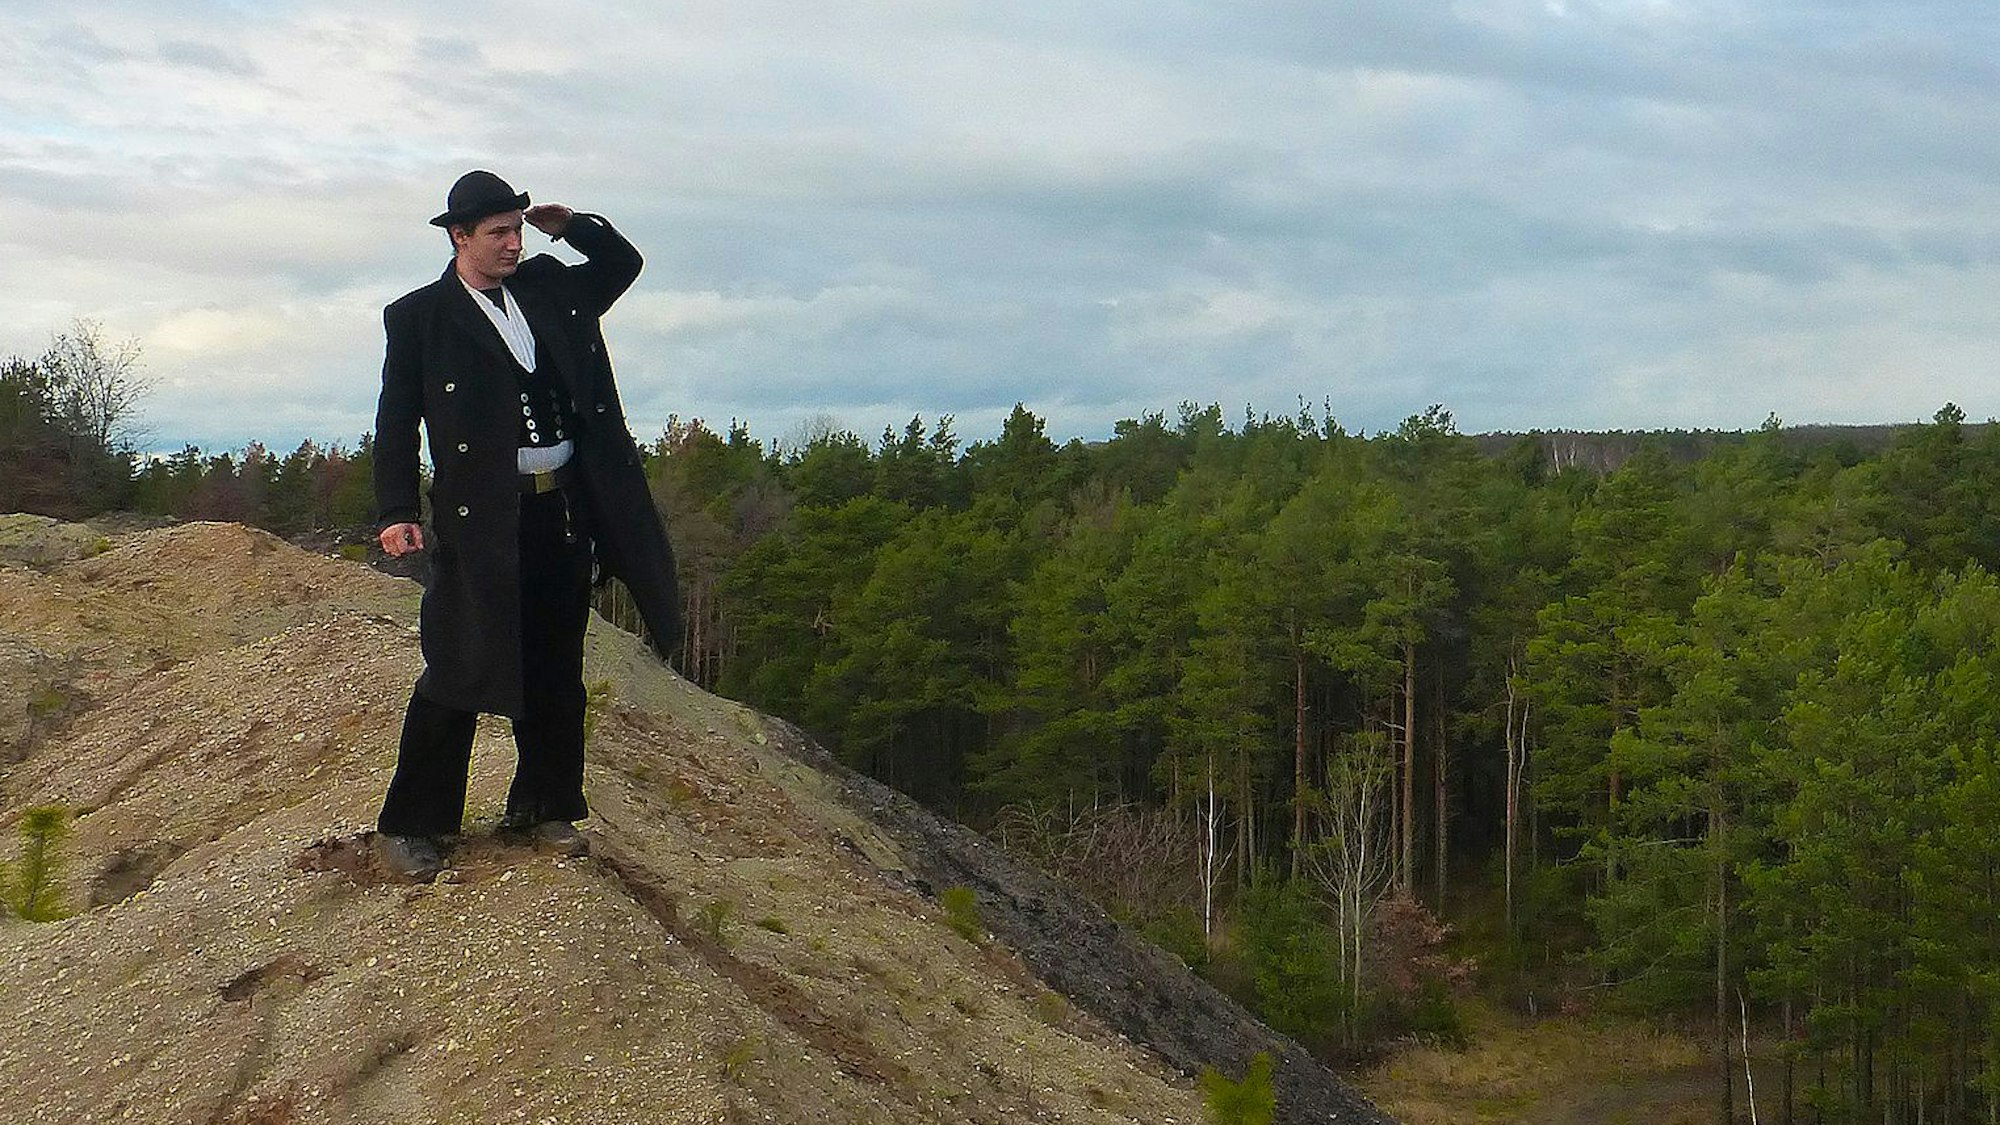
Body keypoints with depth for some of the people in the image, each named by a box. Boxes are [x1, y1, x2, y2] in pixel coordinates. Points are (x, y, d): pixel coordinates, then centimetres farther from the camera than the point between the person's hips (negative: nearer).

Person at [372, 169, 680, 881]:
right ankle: (411, 827, 5)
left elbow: (623, 263, 26)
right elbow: (396, 423, -3)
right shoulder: (418, 317, -1)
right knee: (462, 668, -5)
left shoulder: (548, 287, 12)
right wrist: (398, 513, -12)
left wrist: (572, 228, 8)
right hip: (483, 516, -5)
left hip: (566, 507, 5)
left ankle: (542, 808, 25)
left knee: (555, 668, 12)